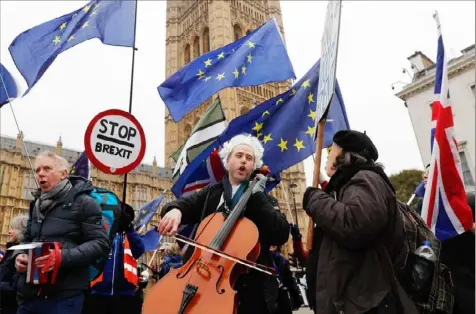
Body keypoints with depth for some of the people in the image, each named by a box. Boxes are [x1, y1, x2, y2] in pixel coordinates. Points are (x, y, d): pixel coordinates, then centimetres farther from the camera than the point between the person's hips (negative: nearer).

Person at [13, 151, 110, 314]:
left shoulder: (83, 203, -4)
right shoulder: (37, 205, 18)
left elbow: (101, 243, -11)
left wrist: (63, 257, -23)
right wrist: (19, 255, 3)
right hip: (29, 293, 6)